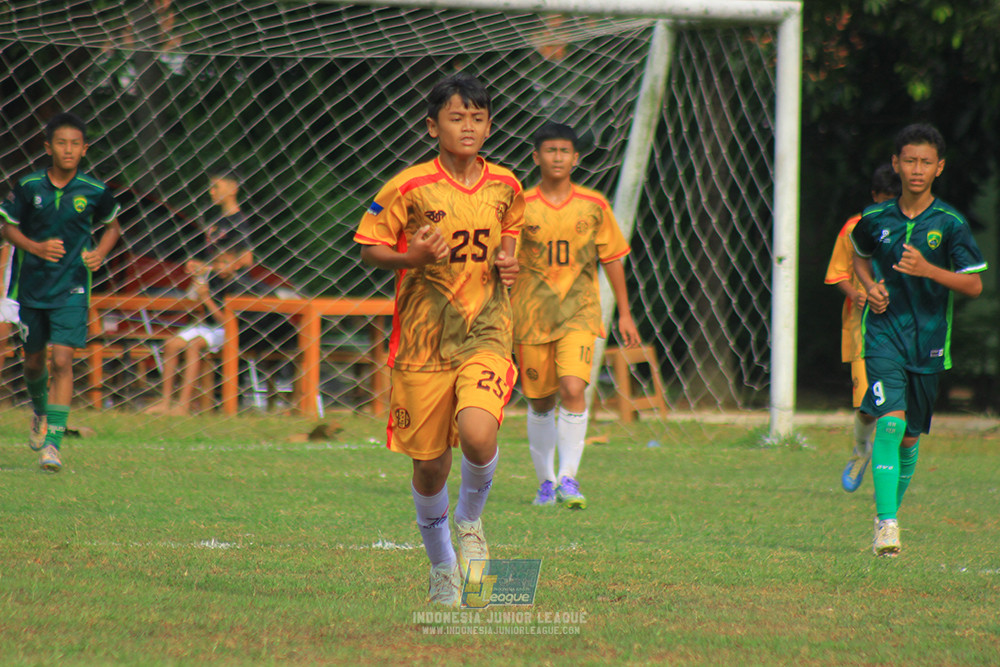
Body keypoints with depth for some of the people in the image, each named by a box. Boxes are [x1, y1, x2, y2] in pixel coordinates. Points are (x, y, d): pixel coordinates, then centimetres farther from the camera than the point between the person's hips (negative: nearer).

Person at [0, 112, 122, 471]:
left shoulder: (94, 191, -6)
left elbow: (112, 226, 12)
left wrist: (101, 252, -7)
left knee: (62, 360, -14)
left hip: (71, 287, -2)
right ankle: (40, 411, 46)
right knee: (34, 361, 14)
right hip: (32, 283, 2)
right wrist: (37, 247, -14)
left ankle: (53, 441, -13)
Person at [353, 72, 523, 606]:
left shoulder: (505, 187, 3)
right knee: (430, 463, 4)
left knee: (477, 433, -24)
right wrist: (414, 256, -18)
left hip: (485, 331, 1)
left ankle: (471, 522, 8)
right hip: (423, 337, -1)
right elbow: (369, 248, 0)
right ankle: (442, 567, 29)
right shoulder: (410, 187, -7)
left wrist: (508, 261, 2)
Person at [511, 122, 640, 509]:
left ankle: (569, 478, -15)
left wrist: (624, 313, 11)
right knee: (540, 402, 7)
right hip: (531, 315, 0)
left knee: (573, 389, -19)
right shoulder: (520, 207, -1)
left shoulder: (594, 206, 2)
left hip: (578, 314, 0)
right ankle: (545, 482, 24)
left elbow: (612, 260, 11)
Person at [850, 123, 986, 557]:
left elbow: (974, 285, -7)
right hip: (884, 330, -1)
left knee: (909, 436, 11)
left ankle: (893, 507, 35)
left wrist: (928, 270, -22)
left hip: (928, 338, 1)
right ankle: (886, 525, -22)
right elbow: (860, 255, 23)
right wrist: (870, 286, 3)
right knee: (889, 421, -18)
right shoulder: (876, 219, 1)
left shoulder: (949, 224, -5)